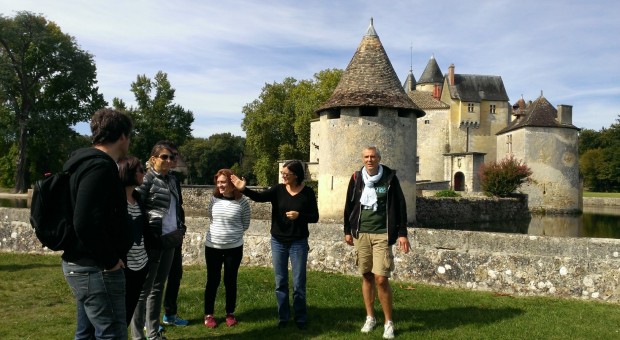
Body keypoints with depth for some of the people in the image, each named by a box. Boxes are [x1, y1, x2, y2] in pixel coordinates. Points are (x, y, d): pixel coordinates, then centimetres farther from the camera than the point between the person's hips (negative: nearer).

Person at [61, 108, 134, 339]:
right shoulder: (100, 167, -20)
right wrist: (110, 260, -19)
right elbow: (86, 224, -30)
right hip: (96, 269, -10)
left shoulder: (84, 162, 12)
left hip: (79, 264, 10)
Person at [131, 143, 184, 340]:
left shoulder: (172, 180, 13)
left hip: (169, 241, 7)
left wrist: (180, 230, 14)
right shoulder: (146, 178, -8)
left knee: (158, 287, 14)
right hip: (152, 241, -7)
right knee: (144, 289, 1)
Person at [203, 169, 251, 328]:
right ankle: (208, 314, 21)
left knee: (230, 280, 10)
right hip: (212, 246, 2)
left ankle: (230, 314, 25)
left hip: (234, 247, -1)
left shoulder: (242, 201, -10)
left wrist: (233, 232, 3)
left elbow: (245, 224, 2)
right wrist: (220, 229, 8)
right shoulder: (214, 199, -3)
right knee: (213, 280, 9)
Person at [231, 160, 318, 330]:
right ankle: (283, 317, 24)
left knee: (299, 283, 4)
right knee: (280, 282, 10)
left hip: (298, 243, -2)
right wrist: (243, 189, -36)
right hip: (278, 242, 2)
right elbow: (259, 197, -20)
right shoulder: (278, 190, -3)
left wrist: (299, 216, -22)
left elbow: (315, 217, -4)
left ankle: (301, 318, 19)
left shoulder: (307, 192, -7)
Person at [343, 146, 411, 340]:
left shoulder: (390, 177, -4)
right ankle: (370, 318, 25)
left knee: (381, 279, -8)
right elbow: (349, 206, 12)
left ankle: (389, 322, 8)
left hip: (383, 234, -3)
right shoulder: (356, 178, 3)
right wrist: (348, 231, 11)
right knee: (367, 277, 10)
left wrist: (402, 233, -5)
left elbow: (400, 206, -1)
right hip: (361, 234, 3)